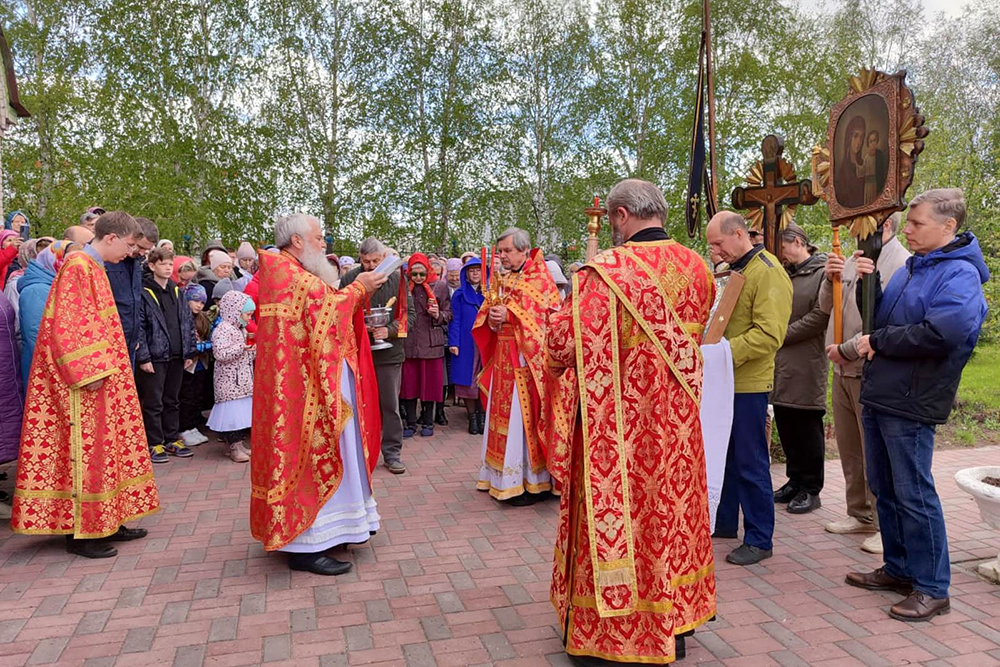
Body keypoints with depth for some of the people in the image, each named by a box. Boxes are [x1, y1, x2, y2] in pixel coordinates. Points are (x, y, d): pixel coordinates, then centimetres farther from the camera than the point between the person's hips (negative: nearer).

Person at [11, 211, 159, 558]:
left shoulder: (93, 267, 15)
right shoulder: (78, 266, -14)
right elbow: (65, 324, -20)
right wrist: (90, 372, -22)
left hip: (100, 375, 10)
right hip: (84, 383, -10)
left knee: (104, 445, 12)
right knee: (85, 450, -3)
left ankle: (107, 521, 20)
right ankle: (81, 531, 6)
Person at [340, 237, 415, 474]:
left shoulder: (398, 279, -1)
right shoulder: (350, 279, -1)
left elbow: (410, 314, -1)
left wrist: (390, 330, -16)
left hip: (389, 351, 0)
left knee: (390, 405, 6)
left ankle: (392, 452, 19)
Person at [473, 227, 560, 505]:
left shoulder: (539, 278, -5)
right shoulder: (499, 280, 15)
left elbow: (543, 316, -15)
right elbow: (486, 315, 15)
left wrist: (509, 316, -20)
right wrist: (491, 318, -8)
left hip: (527, 358, -7)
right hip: (502, 357, 7)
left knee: (524, 416, -6)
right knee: (502, 416, 10)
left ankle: (530, 483, 3)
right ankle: (501, 476, 20)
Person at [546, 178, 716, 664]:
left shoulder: (606, 271, -21)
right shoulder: (698, 269, 0)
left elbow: (564, 347, -20)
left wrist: (559, 321, 1)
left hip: (618, 426, -6)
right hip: (678, 422, 6)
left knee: (616, 519, 9)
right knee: (673, 513, 19)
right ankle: (674, 621, 35)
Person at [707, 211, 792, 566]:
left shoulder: (768, 273, -14)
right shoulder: (728, 270, 14)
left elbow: (769, 335, -22)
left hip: (748, 384, -8)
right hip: (722, 380, 9)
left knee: (751, 463, 0)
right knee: (722, 455, 17)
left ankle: (759, 539, 13)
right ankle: (724, 521, 32)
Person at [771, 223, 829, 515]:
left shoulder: (823, 272, -7)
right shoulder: (784, 273, 14)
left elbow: (820, 316, -14)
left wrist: (783, 334, -11)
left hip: (807, 363, -7)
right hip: (781, 362, 7)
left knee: (807, 427, 2)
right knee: (785, 424, 12)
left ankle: (811, 489, 14)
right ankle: (795, 480, 26)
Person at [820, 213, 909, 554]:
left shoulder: (901, 264, -14)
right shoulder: (851, 262, 13)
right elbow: (827, 307, 17)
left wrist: (846, 350, -16)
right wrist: (830, 279, -2)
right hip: (843, 373, 8)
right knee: (850, 450, 17)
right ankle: (860, 514, 31)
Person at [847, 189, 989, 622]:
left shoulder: (960, 274, -13)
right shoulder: (912, 267, 16)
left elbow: (941, 333, -28)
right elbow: (880, 317, 20)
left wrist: (878, 341, -16)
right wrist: (868, 283, 3)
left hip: (911, 403, -9)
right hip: (879, 395, 9)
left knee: (913, 494, -1)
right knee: (884, 488, 16)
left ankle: (932, 588, 13)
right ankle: (898, 569, 31)